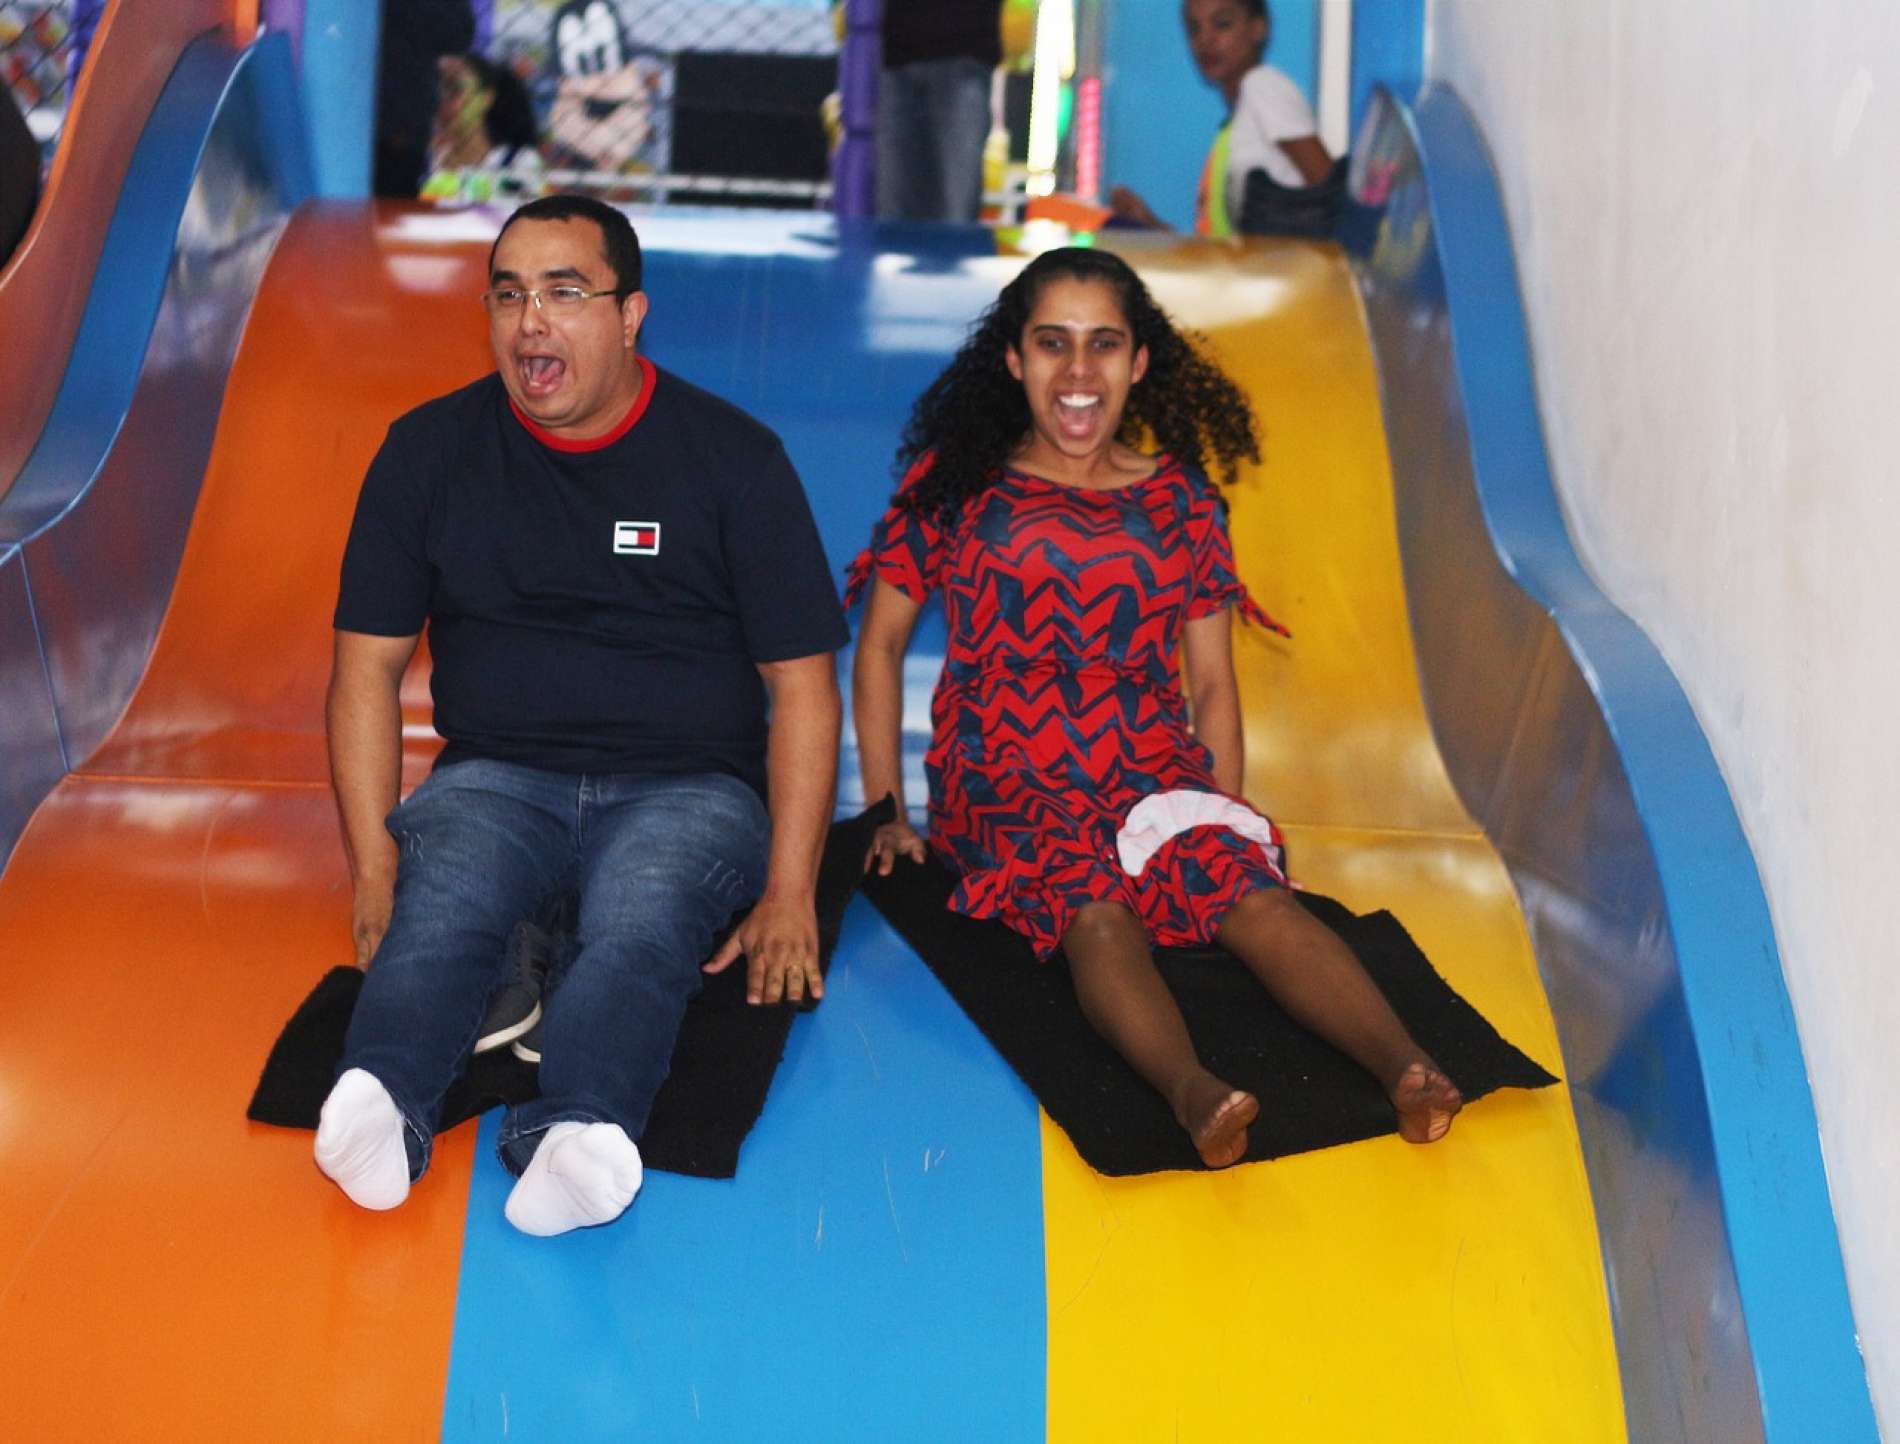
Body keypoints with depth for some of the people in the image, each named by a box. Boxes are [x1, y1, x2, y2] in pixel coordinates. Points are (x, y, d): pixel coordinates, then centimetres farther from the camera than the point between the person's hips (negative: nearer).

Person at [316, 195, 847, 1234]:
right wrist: (371, 861, -5)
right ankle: (382, 1102, -58)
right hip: (496, 777, 2)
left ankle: (574, 1130, -60)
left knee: (641, 923, -35)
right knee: (437, 905, -33)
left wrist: (790, 896, -8)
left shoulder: (733, 457, 1)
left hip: (687, 788, -1)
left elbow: (801, 683, 1)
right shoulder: (430, 450, 6)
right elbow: (368, 663, 8)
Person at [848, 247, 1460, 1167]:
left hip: (1155, 774, 3)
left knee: (1256, 893, -29)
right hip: (1008, 788, -2)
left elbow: (1211, 682, 16)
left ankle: (1403, 1066, -52)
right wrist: (885, 811, 5)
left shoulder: (1181, 500, 15)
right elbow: (880, 643, 12)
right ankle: (1192, 1090, -62)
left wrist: (1229, 818, 3)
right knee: (1094, 913, -35)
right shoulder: (957, 484, 8)